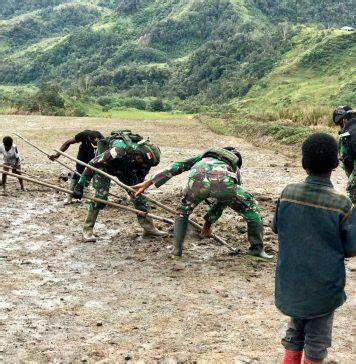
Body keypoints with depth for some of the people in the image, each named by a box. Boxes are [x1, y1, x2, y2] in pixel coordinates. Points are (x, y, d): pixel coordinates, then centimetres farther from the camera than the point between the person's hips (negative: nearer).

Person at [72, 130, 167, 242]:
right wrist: (80, 186, -30)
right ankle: (87, 230, -3)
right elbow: (92, 164, -35)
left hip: (125, 168, 5)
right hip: (103, 166, -5)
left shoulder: (144, 159, -25)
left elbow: (140, 180, -8)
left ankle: (148, 227, 8)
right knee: (100, 196, -17)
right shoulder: (119, 150, -44)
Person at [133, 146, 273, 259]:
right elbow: (223, 201, 45)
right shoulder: (234, 169, 42)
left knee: (183, 211, 31)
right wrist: (208, 222, 58)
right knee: (251, 208, 26)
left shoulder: (205, 156, 44)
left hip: (198, 180, 1)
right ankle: (257, 249, 28)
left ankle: (177, 251, 27)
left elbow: (177, 166, 34)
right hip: (224, 183, -1)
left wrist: (148, 183, 34)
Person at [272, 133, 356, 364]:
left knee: (295, 332, 23)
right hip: (324, 286, -3)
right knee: (317, 340, 15)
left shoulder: (288, 193, -10)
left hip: (290, 282, 3)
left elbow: (277, 228, 3)